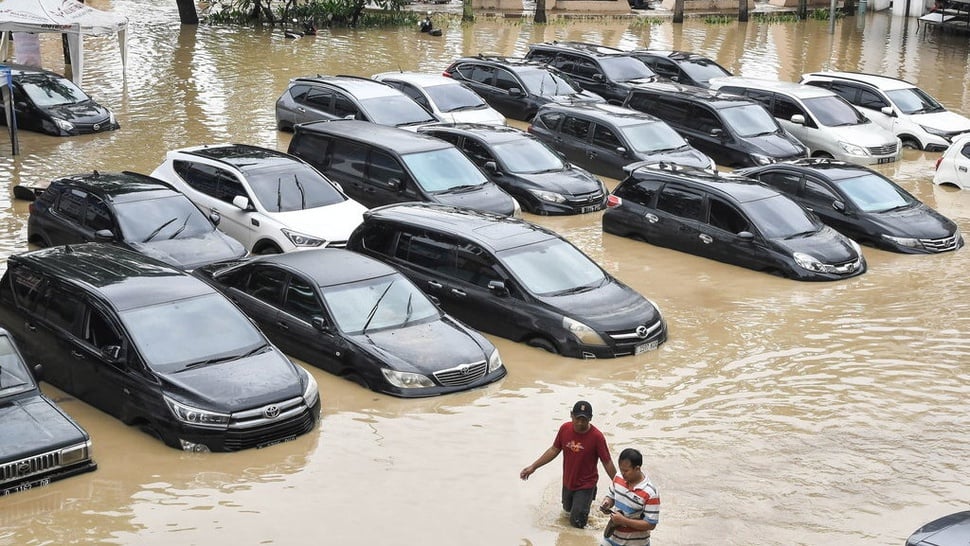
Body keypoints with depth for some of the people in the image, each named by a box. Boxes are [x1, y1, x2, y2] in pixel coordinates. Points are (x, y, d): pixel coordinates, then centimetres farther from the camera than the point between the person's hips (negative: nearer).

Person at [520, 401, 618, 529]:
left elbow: (607, 463, -17)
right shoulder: (565, 429, -13)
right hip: (567, 483, 5)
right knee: (567, 509, 26)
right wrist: (533, 467, 0)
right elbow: (554, 450, 1)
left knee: (577, 523, -1)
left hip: (585, 485, -5)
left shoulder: (597, 436, -25)